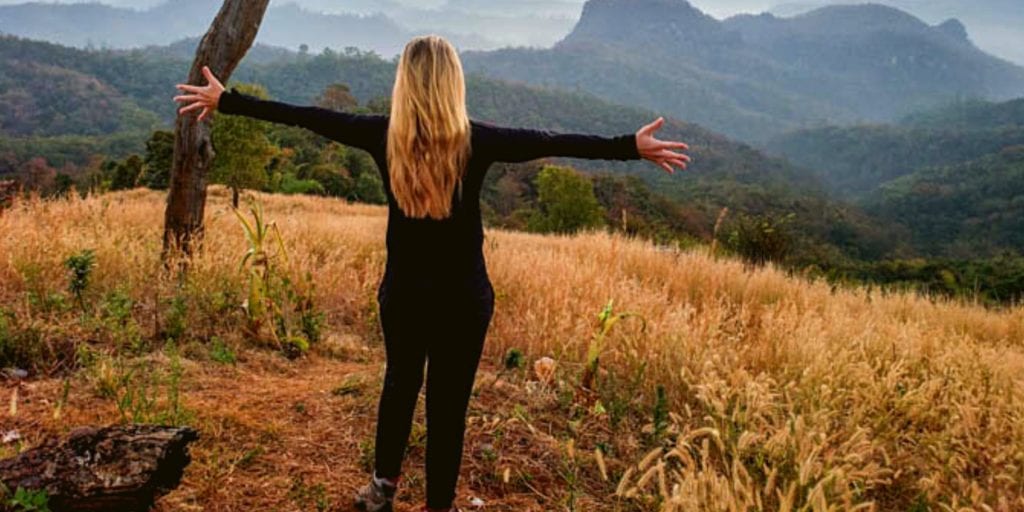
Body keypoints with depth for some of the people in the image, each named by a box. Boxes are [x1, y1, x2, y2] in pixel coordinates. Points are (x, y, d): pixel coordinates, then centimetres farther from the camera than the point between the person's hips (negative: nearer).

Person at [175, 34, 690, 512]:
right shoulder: (475, 140, -13)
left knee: (400, 383, 24)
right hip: (463, 296, -3)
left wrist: (225, 99, 9)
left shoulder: (383, 135, -7)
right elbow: (550, 141, -14)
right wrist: (631, 146, -11)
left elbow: (308, 116, 0)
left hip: (403, 291, 3)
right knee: (449, 401, 9)